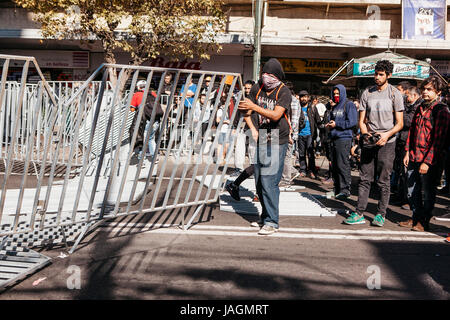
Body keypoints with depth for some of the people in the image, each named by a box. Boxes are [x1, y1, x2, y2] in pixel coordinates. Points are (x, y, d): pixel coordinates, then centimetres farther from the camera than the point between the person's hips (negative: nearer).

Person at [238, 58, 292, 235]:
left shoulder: (284, 92, -10)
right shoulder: (257, 88, 8)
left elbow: (276, 115, -22)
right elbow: (247, 112, 10)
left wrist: (254, 106, -27)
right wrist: (243, 109, -12)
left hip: (277, 142, -7)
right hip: (261, 140, 7)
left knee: (269, 181, -12)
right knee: (259, 181, 11)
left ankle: (272, 222, -3)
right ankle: (265, 217, 26)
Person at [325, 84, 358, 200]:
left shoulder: (349, 105, -3)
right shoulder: (335, 106, 20)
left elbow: (352, 122, -12)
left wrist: (336, 124, -11)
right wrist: (329, 124, 7)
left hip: (344, 137, -8)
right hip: (334, 138, 8)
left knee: (343, 164, -11)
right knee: (334, 165, 8)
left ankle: (345, 189, -7)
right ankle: (337, 189, 16)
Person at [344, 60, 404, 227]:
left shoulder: (395, 94, 2)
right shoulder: (367, 93, 10)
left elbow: (399, 123, 0)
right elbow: (362, 120, 10)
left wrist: (386, 134, -17)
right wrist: (365, 133, -9)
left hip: (387, 142, -2)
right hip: (368, 142, 3)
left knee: (384, 181, 1)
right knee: (364, 179, 3)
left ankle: (381, 214, 10)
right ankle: (359, 213, 6)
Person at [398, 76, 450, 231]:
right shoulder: (420, 108, 13)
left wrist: (428, 161, -17)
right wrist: (408, 152, 9)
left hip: (429, 160, -7)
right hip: (413, 157, 7)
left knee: (428, 192, 5)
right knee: (412, 191, 13)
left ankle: (424, 221, 18)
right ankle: (415, 218, 27)